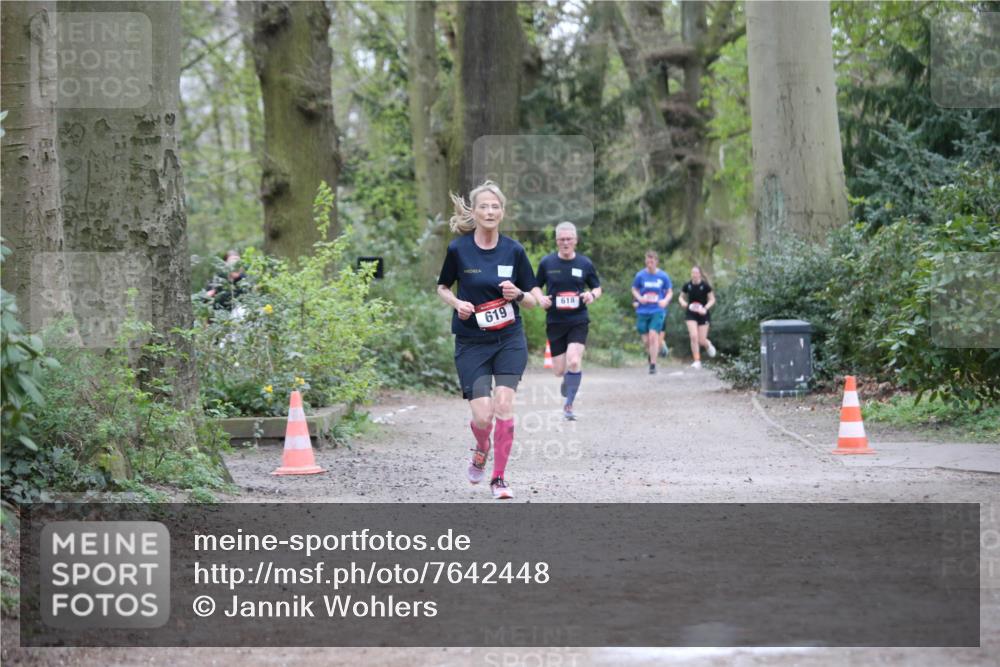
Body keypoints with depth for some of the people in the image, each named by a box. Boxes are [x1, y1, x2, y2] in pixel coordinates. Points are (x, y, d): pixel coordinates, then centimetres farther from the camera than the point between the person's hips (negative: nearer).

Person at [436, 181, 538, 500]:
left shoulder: (514, 250, -3)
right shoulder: (458, 249, -6)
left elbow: (532, 301, 5)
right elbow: (442, 287, 9)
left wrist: (517, 294, -17)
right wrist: (457, 303, -11)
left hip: (509, 339, 1)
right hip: (471, 343, -1)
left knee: (503, 405, -13)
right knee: (483, 415, -9)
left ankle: (499, 477, 2)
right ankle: (481, 450, 27)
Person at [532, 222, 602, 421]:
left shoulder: (585, 264, 1)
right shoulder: (547, 262, 1)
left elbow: (597, 288, 12)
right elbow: (536, 286, 12)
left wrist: (592, 295, -11)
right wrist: (540, 298, -9)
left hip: (578, 321, -1)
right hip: (555, 322, 1)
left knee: (573, 361, -21)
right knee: (559, 371, 3)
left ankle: (569, 405, -6)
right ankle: (567, 381, 41)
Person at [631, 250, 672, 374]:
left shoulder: (663, 276, 0)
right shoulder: (640, 275, 1)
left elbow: (670, 292, 10)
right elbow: (634, 289, 14)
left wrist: (665, 301, -11)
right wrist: (639, 298, -7)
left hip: (657, 311, -2)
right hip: (643, 311, 2)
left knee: (653, 336, -17)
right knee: (646, 340, 3)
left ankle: (653, 364, -12)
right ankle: (650, 354, 37)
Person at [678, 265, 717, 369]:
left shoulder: (705, 286, -8)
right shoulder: (687, 285, -2)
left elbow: (712, 299, -2)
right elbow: (681, 297, 12)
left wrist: (706, 308, -18)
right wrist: (683, 302, -11)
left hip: (703, 314, -1)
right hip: (690, 314, 1)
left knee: (702, 341, 1)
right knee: (693, 337, -14)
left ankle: (708, 345, 40)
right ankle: (697, 361, -5)